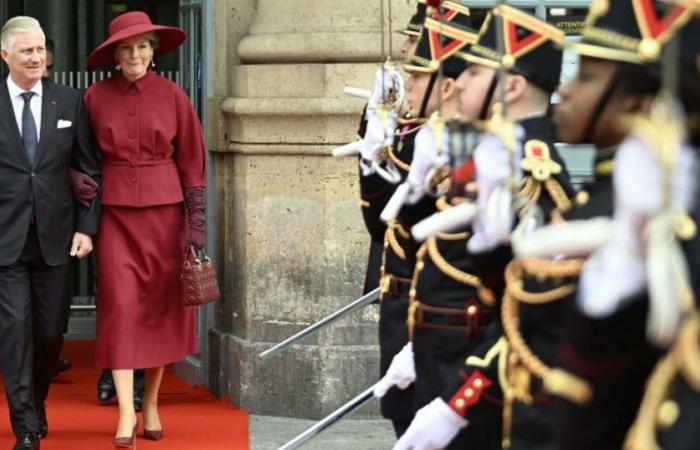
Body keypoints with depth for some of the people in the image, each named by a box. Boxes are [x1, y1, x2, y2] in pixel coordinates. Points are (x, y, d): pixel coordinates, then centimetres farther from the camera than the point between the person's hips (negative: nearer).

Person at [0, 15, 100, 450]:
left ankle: (36, 404, 33)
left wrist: (87, 227, -3)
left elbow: (91, 171, 6)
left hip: (55, 239, 2)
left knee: (51, 332, 8)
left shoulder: (70, 102, 5)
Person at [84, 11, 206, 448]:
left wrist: (196, 225, -3)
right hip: (116, 211, 0)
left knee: (160, 307, 6)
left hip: (164, 210, 0)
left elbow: (192, 162, 2)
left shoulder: (172, 97, 0)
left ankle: (152, 404, 19)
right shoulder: (95, 98, 1)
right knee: (120, 306, -9)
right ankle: (126, 413, -11)